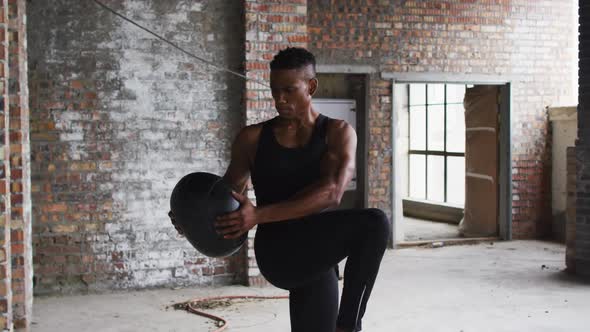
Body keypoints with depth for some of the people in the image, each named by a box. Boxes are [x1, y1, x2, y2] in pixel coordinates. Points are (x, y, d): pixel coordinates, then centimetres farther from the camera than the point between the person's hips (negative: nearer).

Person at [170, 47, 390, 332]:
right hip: (278, 253, -1)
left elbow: (331, 192, -15)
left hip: (317, 258, 2)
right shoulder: (253, 138, 8)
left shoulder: (337, 133, 3)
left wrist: (260, 215, -26)